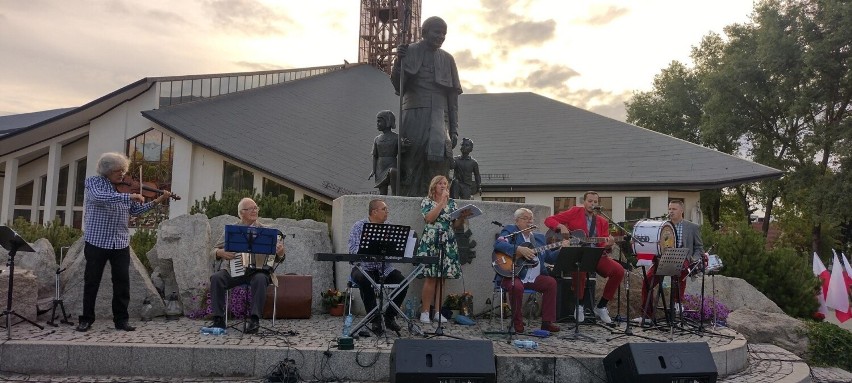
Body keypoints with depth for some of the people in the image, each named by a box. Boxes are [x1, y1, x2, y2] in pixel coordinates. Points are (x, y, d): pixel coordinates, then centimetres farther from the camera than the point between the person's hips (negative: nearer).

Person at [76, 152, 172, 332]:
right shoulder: (94, 182, -4)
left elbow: (135, 210, 11)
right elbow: (100, 197, -26)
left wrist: (156, 201, 0)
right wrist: (129, 196, -32)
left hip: (121, 243, 4)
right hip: (97, 241, -4)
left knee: (122, 282, 4)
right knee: (91, 282, 7)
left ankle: (121, 320, 14)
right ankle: (86, 319, 19)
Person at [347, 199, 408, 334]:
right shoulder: (359, 226, -3)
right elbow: (353, 249, -14)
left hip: (384, 268, 4)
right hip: (364, 267, -4)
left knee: (403, 282, -20)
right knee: (365, 281, -36)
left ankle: (390, 317, 0)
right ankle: (375, 320, -21)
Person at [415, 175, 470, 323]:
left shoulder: (452, 203, 15)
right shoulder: (427, 201, 5)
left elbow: (456, 225, 12)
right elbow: (429, 218, -14)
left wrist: (463, 217, -8)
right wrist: (442, 202, -10)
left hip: (448, 244, 4)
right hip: (431, 243, -4)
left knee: (441, 278, 3)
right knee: (431, 277, -10)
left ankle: (438, 312, 9)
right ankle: (425, 312, -3)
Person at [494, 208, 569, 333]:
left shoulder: (539, 237, 21)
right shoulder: (510, 231, 2)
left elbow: (549, 258, 18)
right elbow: (498, 244, -18)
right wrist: (520, 249, -26)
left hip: (534, 278, 6)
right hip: (512, 275, -6)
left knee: (551, 282, -16)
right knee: (517, 287, -34)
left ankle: (547, 321, -7)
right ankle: (517, 323, -11)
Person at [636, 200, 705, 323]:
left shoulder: (693, 227, 11)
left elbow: (699, 248, 13)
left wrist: (693, 260, -6)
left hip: (683, 260, -2)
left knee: (680, 269, -39)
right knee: (647, 280, -22)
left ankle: (678, 302, -18)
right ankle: (647, 315, -12)